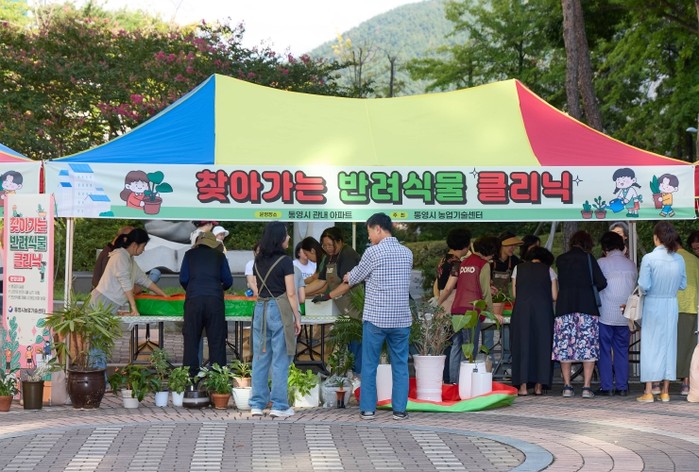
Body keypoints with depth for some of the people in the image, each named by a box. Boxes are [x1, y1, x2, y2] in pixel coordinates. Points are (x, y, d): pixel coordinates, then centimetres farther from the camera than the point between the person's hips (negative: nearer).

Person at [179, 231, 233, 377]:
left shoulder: (190, 254, 14)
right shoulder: (219, 256, 13)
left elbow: (183, 279, 9)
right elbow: (228, 281, 13)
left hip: (194, 299, 0)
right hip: (215, 299, 0)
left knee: (191, 339, 3)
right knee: (216, 339, 2)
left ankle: (191, 374, -1)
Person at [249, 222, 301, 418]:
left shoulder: (258, 260, 9)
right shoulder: (285, 261, -9)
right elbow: (291, 293, -9)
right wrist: (297, 317, -3)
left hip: (260, 308, 6)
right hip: (279, 309, -6)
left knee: (260, 358, 9)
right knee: (280, 360, 0)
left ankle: (257, 404, 10)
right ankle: (279, 405, 2)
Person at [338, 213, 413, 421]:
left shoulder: (373, 252, -9)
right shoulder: (407, 253, 6)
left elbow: (355, 277, 3)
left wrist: (348, 277, 29)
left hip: (375, 318, -4)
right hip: (401, 318, 4)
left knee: (369, 366, 6)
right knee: (400, 365, 9)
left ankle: (368, 409, 8)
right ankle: (400, 409, 9)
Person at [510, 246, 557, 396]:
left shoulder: (518, 268, 12)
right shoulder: (548, 270, 8)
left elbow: (514, 294, 9)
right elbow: (554, 296, 4)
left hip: (521, 310, 1)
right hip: (543, 311, -1)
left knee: (522, 345, 4)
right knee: (542, 345, 7)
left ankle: (523, 386, -1)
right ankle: (539, 386, 5)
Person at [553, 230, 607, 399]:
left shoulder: (560, 260, 8)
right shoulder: (588, 258, -1)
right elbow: (601, 282, -5)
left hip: (564, 307, 3)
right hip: (586, 306, -3)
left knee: (564, 347, 6)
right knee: (588, 347, 1)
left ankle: (567, 387, 5)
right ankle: (587, 387, -4)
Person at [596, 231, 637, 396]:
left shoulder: (602, 263, -6)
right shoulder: (631, 265, 6)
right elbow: (635, 288, 11)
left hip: (606, 315, -4)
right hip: (625, 315, 4)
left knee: (604, 351, 4)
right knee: (622, 351, 10)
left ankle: (606, 386, 2)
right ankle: (622, 386, 8)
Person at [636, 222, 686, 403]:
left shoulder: (649, 258, -15)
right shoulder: (679, 259, -3)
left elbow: (644, 286, -16)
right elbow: (683, 285, 5)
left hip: (653, 305, -3)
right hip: (671, 306, 3)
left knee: (650, 345, 3)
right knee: (669, 344, 10)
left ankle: (648, 392, 2)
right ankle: (665, 391, 14)